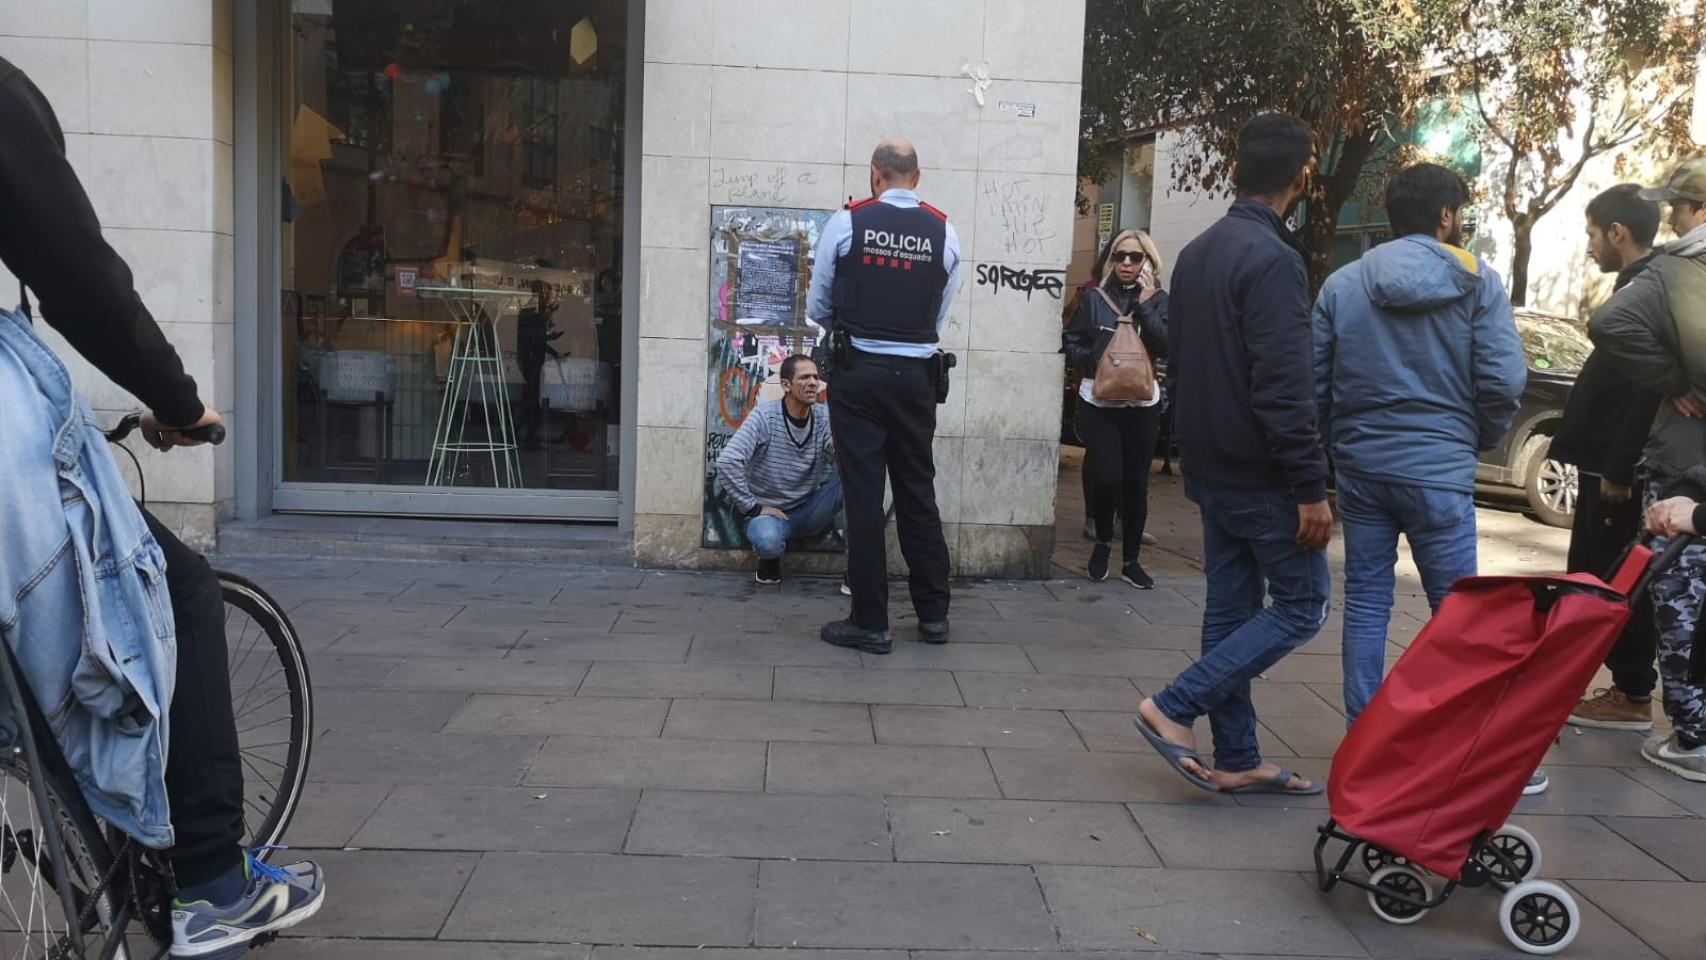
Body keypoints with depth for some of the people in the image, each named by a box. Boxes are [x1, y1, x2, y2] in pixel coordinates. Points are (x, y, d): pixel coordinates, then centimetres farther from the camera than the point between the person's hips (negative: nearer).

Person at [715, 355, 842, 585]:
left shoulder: (824, 417, -3)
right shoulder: (764, 416, -15)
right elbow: (727, 462, -25)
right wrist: (753, 508, -20)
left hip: (810, 512, 3)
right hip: (769, 510, -3)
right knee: (768, 541, -38)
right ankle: (770, 558, 2)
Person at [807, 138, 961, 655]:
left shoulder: (846, 223, -4)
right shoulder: (944, 232, 0)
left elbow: (817, 308, 4)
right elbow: (941, 317, 3)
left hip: (859, 373, -2)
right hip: (915, 375, 2)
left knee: (864, 494, 2)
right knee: (917, 491, 12)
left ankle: (870, 622, 6)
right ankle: (933, 613, 20)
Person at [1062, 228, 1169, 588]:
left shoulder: (1158, 300, 2)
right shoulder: (1093, 299, 2)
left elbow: (1166, 348, -12)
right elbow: (1071, 343, 4)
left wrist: (1145, 304, -15)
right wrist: (1096, 363, -12)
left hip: (1141, 405, 1)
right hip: (1099, 402, -1)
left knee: (1136, 483, 3)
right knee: (1108, 478, -11)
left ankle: (1131, 560, 18)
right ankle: (1103, 541, 18)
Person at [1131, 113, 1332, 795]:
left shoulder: (1197, 253, 11)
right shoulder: (1273, 259, -17)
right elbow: (1285, 388, -22)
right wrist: (1310, 488, -19)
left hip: (1211, 466, 9)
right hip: (1261, 474, -9)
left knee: (1229, 607, 11)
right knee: (1302, 604, 2)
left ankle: (1236, 760, 17)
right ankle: (1174, 708, -4)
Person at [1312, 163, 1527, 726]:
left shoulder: (1342, 284, 6)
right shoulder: (1476, 282, -2)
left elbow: (1312, 379, 5)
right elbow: (1504, 381, -8)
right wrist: (1479, 440, 10)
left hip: (1359, 466, 3)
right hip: (1439, 469, -3)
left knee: (1366, 602, 10)